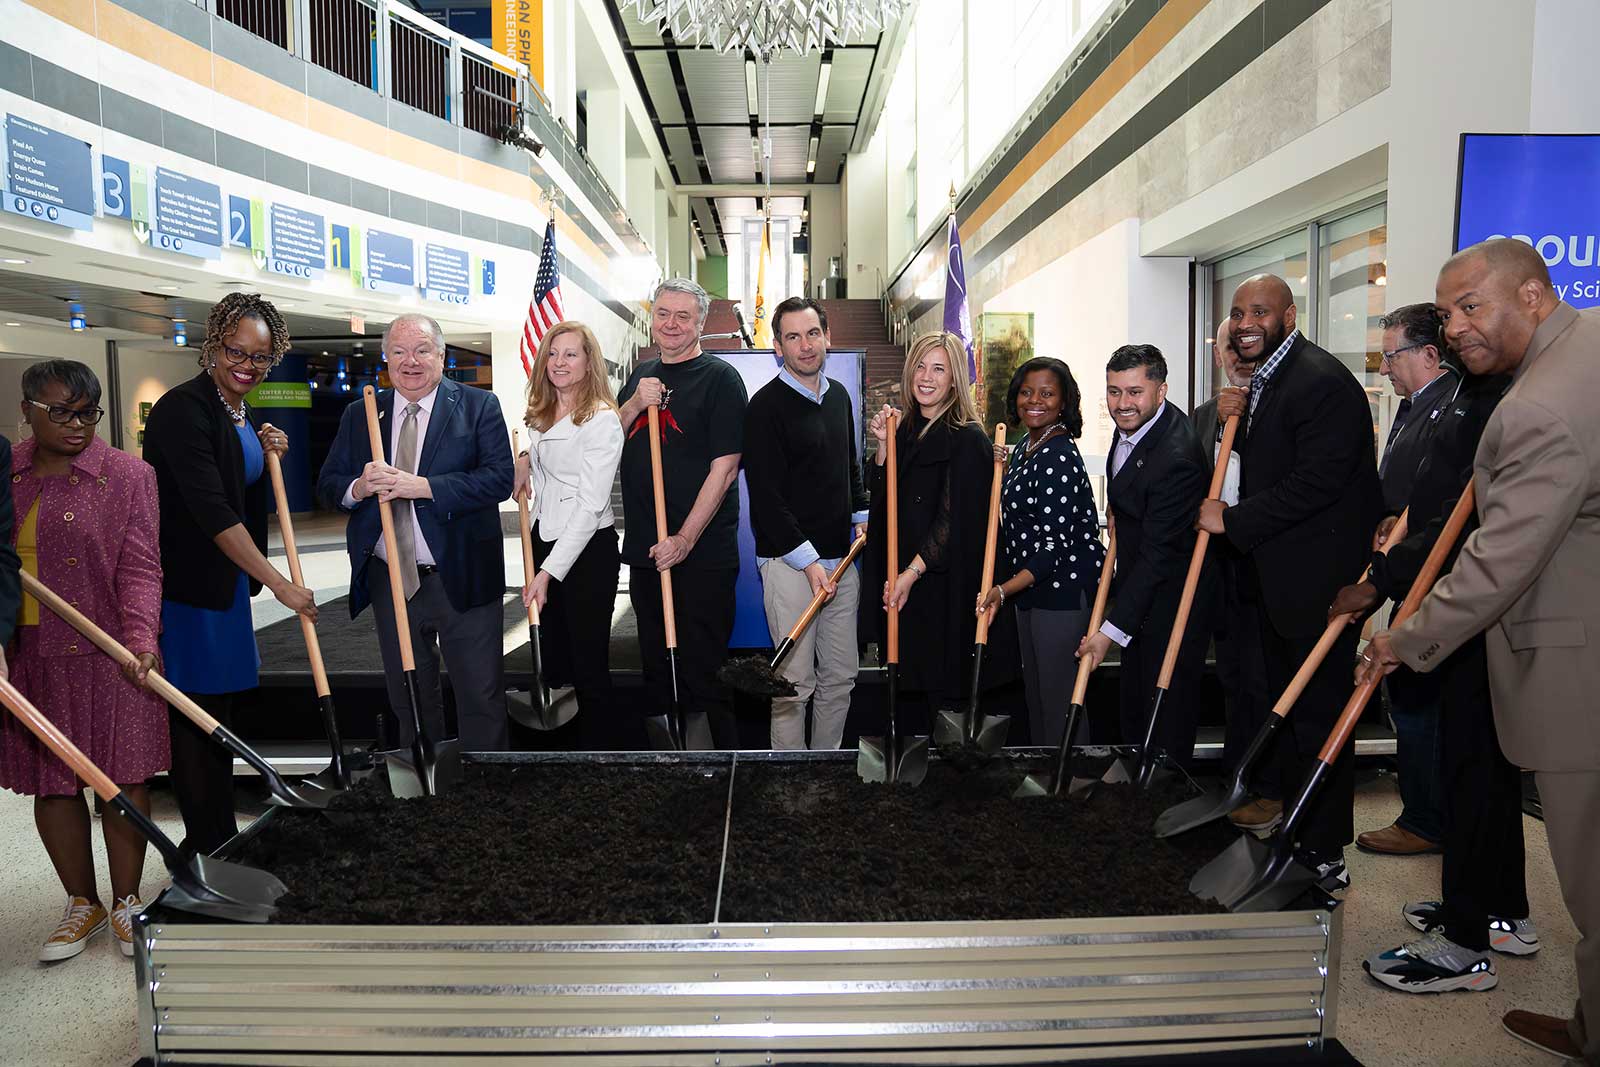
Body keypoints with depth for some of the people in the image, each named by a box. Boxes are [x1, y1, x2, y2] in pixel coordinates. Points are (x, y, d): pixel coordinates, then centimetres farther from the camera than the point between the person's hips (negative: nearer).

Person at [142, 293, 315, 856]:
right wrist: (279, 583, -25)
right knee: (196, 718, -1)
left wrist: (270, 456, 2)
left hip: (226, 580, 9)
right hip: (184, 585, -9)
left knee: (222, 708, 15)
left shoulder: (240, 412, 10)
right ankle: (210, 852, 10)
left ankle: (221, 845, 27)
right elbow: (211, 510, -24)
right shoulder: (184, 408, -17)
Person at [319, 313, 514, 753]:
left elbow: (499, 479, -15)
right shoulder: (359, 414, 9)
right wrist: (360, 487, -15)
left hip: (461, 580, -4)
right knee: (408, 697, 18)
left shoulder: (479, 405, -3)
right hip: (389, 582, 4)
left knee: (481, 696, 4)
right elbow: (328, 483, 8)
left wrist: (421, 486, -22)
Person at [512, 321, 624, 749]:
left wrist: (550, 571, -24)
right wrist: (526, 458, 10)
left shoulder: (602, 419, -16)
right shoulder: (541, 413, 10)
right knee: (553, 652, 16)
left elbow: (590, 505, -21)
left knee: (589, 658, 0)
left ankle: (600, 746, 13)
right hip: (545, 539, 8)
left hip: (589, 548, -8)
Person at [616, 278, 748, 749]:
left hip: (701, 553, -6)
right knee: (656, 669, 16)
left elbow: (724, 468, -13)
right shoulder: (642, 374, 14)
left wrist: (684, 540, -18)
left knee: (704, 671, -1)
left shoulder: (719, 378, -6)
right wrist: (635, 404, -5)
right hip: (644, 551, 6)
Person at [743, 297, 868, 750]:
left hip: (840, 558, 7)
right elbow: (766, 495, -15)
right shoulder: (766, 405, -9)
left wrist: (861, 517, 14)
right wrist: (807, 561, -18)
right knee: (796, 682, -2)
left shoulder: (838, 396, 14)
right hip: (789, 563, -7)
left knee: (841, 676, 12)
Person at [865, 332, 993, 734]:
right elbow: (882, 501, 11)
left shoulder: (968, 440, -9)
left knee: (943, 690, -2)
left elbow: (955, 519, -14)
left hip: (943, 591, -7)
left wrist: (912, 573, -18)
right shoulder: (905, 432, 13)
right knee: (907, 692, 11)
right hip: (899, 585, 7)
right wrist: (883, 445, 0)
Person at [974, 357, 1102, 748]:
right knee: (1035, 694, 19)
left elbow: (1054, 547, -22)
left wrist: (1003, 591, -30)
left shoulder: (1059, 459, -18)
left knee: (1059, 700, -2)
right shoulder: (1021, 451, 11)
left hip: (1063, 591, -10)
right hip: (1031, 590, 10)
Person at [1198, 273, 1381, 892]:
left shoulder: (1322, 381, -21)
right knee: (1285, 695, 23)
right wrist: (1235, 418, 0)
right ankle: (1290, 802, 42)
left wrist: (1232, 519, -18)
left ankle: (1324, 851, 10)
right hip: (1275, 574, 10)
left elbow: (1316, 482, -26)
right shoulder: (1264, 379, 11)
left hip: (1316, 577, -10)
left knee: (1319, 708, -2)